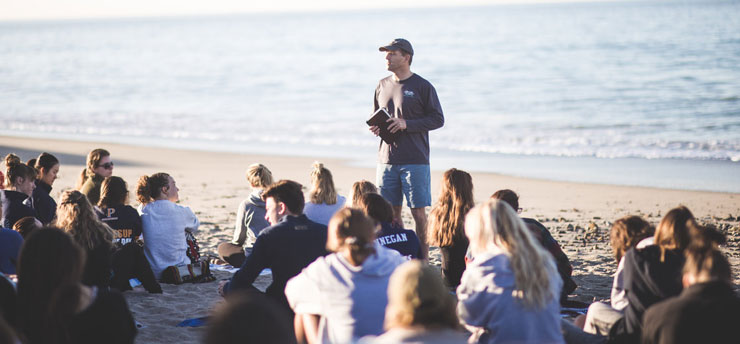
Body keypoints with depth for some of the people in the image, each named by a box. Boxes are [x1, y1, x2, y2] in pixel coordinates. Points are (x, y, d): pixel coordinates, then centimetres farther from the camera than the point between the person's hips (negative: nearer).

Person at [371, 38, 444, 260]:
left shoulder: (422, 86, -3)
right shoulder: (382, 86, 13)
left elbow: (438, 119, -4)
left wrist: (406, 124, -15)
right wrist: (376, 127, 0)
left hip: (415, 160, -5)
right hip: (386, 160, 5)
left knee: (418, 211, -3)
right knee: (390, 212, 6)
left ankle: (423, 259, 4)